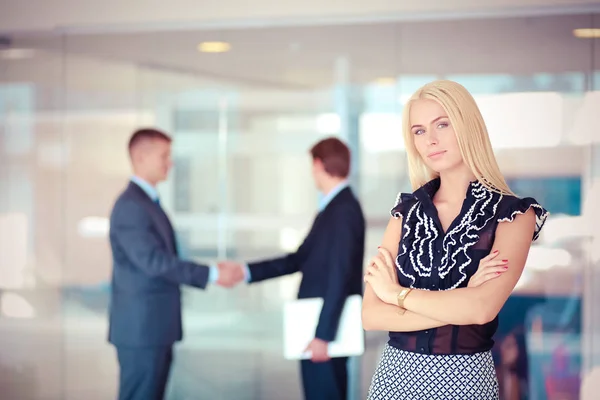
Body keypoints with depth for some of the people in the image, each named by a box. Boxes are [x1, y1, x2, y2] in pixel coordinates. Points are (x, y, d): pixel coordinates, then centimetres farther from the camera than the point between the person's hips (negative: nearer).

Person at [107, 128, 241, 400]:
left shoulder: (147, 202, 15)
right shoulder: (131, 205, -17)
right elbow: (153, 260, -23)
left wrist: (210, 274, 11)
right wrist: (211, 274, -21)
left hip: (153, 326, 10)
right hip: (141, 327, -10)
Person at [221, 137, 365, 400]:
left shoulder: (343, 211, -17)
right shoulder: (333, 207, 12)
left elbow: (339, 278, -21)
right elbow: (300, 259, 17)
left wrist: (323, 335, -21)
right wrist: (247, 271, 15)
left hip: (326, 329, -9)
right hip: (319, 328, 9)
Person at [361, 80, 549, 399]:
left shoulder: (513, 213, -6)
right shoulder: (406, 210, 4)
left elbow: (483, 308, -21)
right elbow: (371, 316, -5)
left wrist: (396, 292, -10)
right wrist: (460, 305, -15)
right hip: (396, 373, 3)